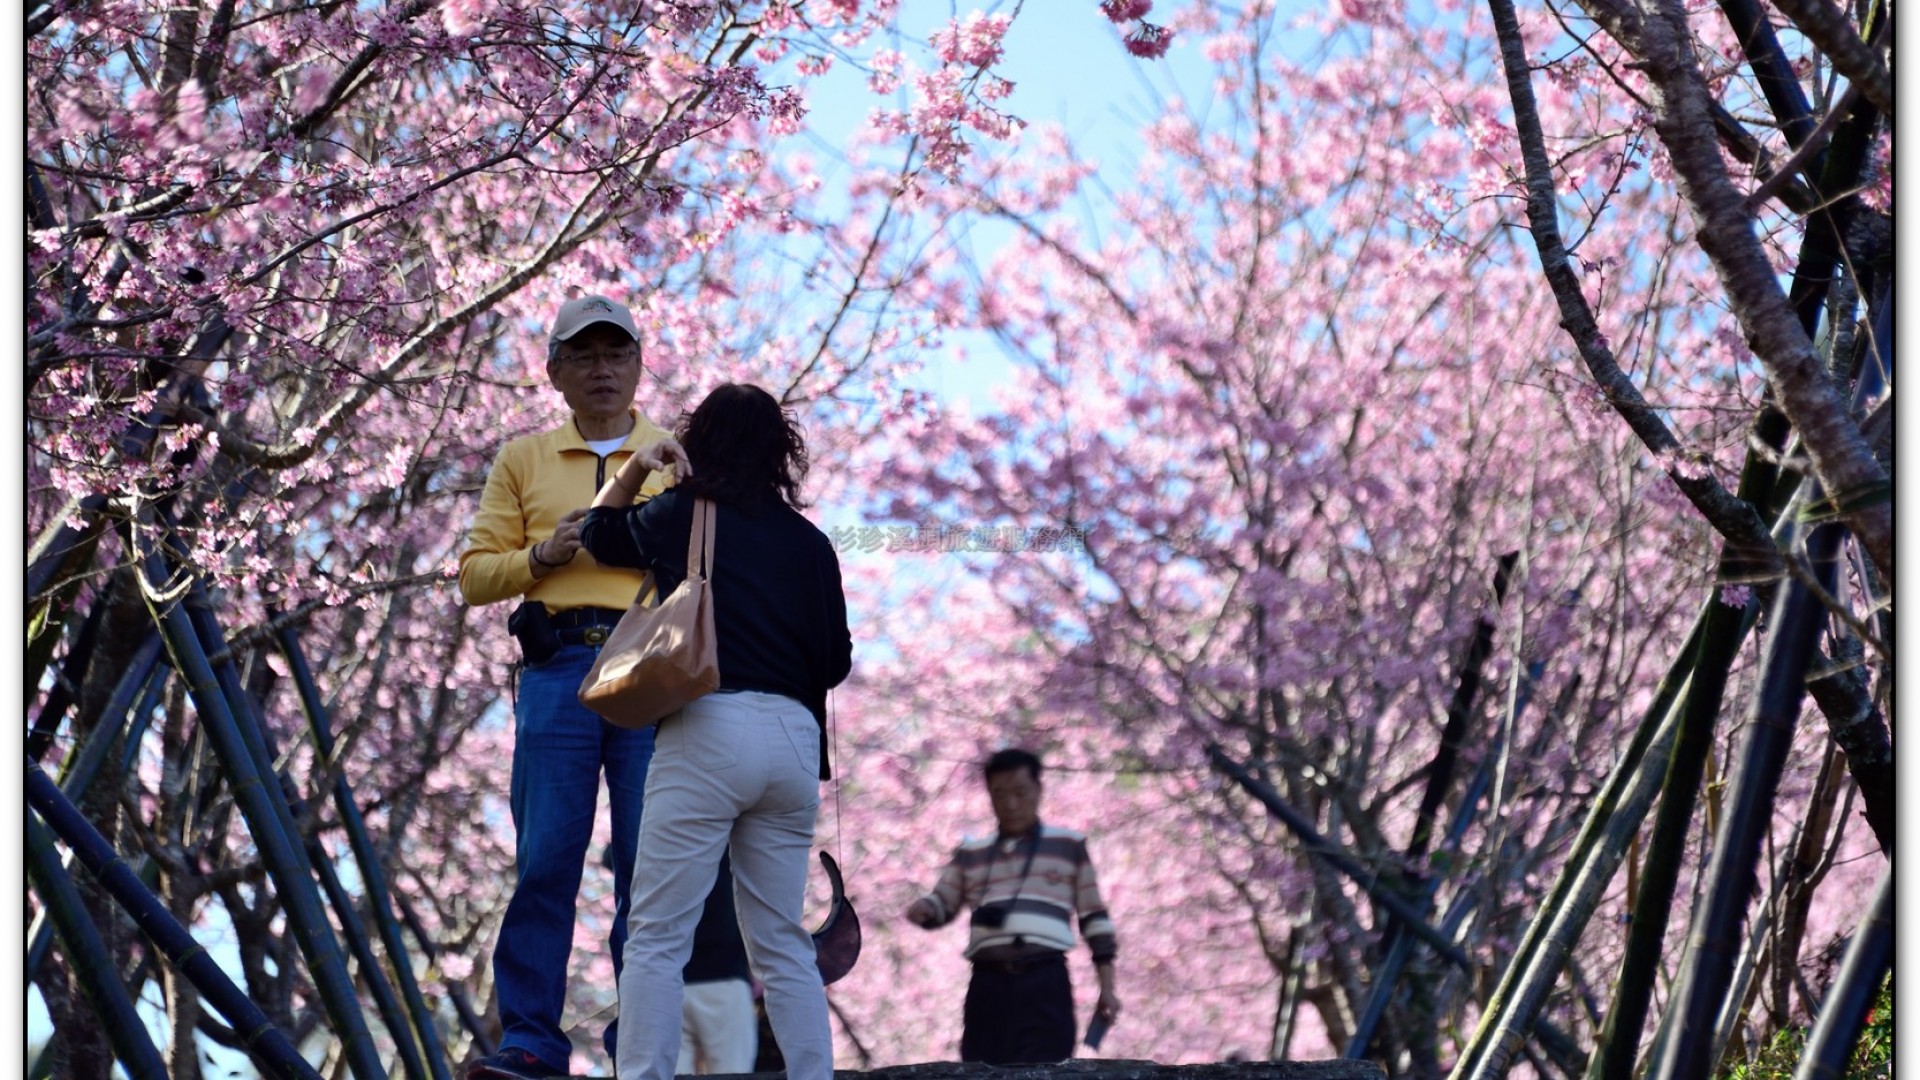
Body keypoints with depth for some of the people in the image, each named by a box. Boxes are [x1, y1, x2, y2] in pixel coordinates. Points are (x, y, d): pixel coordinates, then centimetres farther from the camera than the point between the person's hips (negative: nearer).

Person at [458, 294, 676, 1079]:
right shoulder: (524, 461, 18)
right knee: (544, 859, -5)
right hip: (557, 667, 1)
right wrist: (543, 554, -4)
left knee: (650, 864, -4)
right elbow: (474, 575, 12)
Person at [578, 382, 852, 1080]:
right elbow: (837, 661, 14)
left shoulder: (678, 516, 7)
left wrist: (634, 469, 25)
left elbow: (599, 533, 26)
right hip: (793, 736, 4)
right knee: (782, 943, 12)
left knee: (657, 937, -4)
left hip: (708, 729, -4)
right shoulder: (808, 541, 13)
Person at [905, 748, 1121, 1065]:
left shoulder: (1069, 846, 15)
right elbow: (941, 905, 16)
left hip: (1045, 983, -2)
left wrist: (1107, 987, 6)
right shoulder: (970, 854, 22)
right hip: (988, 985, 3)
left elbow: (1095, 918, 13)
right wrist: (922, 909, -9)